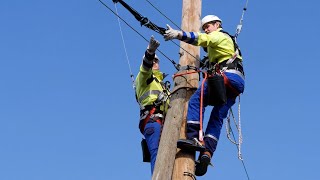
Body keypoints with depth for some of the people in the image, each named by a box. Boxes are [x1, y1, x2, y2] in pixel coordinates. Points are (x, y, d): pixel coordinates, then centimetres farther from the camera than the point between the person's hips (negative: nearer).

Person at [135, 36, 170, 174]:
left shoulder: (163, 85, 39)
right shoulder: (144, 78, 17)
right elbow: (145, 67, -7)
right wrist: (150, 51, -28)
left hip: (164, 121, 7)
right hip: (152, 119, -7)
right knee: (157, 152, -27)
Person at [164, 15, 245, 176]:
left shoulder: (220, 36, 8)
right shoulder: (227, 41, 37)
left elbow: (201, 39, -14)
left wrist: (178, 34, -26)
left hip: (229, 76, -9)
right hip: (237, 84, 9)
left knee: (196, 100, -17)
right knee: (217, 118, -1)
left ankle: (193, 137, -31)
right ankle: (207, 152, -15)